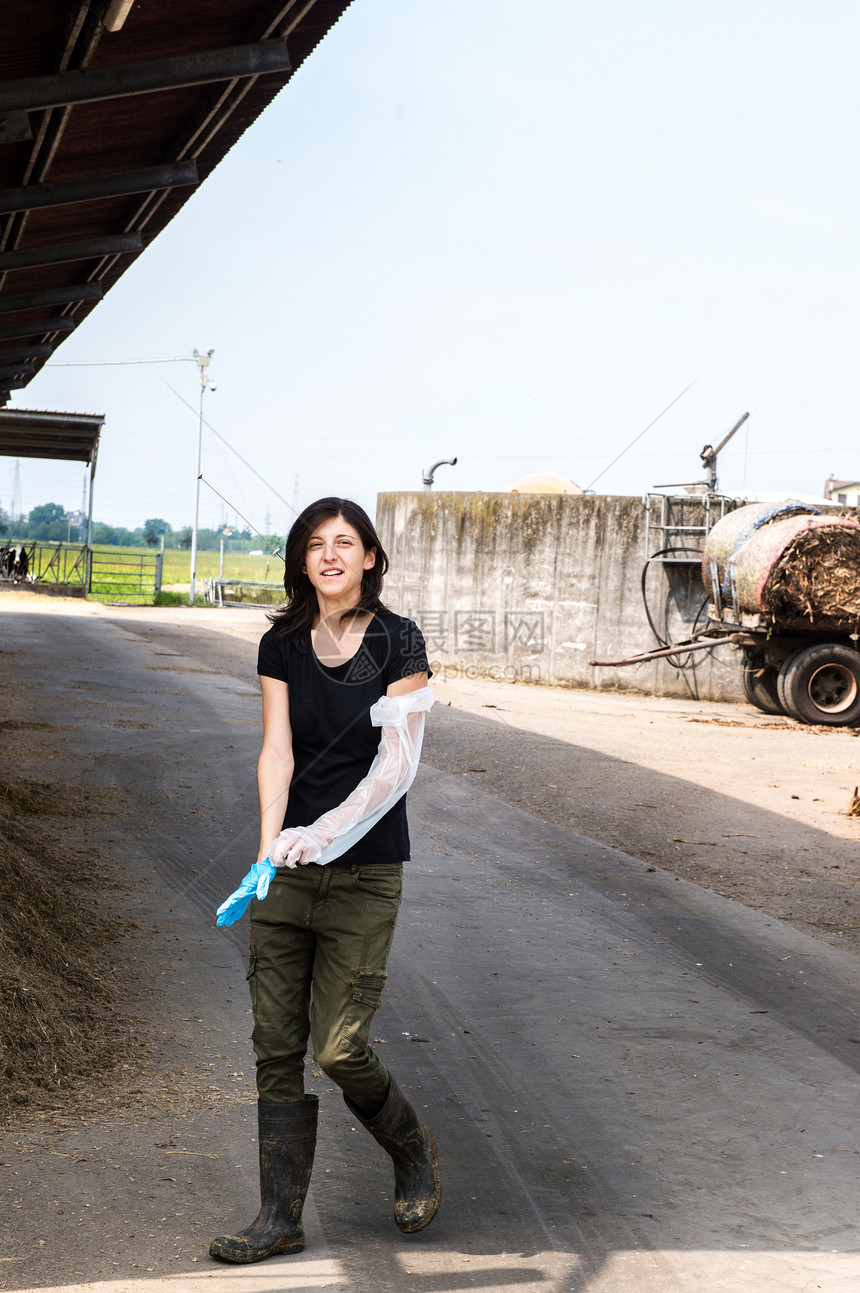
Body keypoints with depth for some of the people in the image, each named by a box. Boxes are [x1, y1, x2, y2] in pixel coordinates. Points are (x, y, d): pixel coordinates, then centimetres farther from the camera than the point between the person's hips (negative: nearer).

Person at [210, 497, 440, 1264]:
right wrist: (270, 845, -19)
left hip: (365, 869, -4)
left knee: (340, 1047, -5)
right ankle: (281, 1219, 15)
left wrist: (324, 834, -23)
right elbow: (276, 751, -3)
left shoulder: (398, 643, -7)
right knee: (277, 1047, 4)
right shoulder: (282, 645, 5)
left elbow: (396, 767, -12)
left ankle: (414, 1150, 25)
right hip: (289, 867, 4)